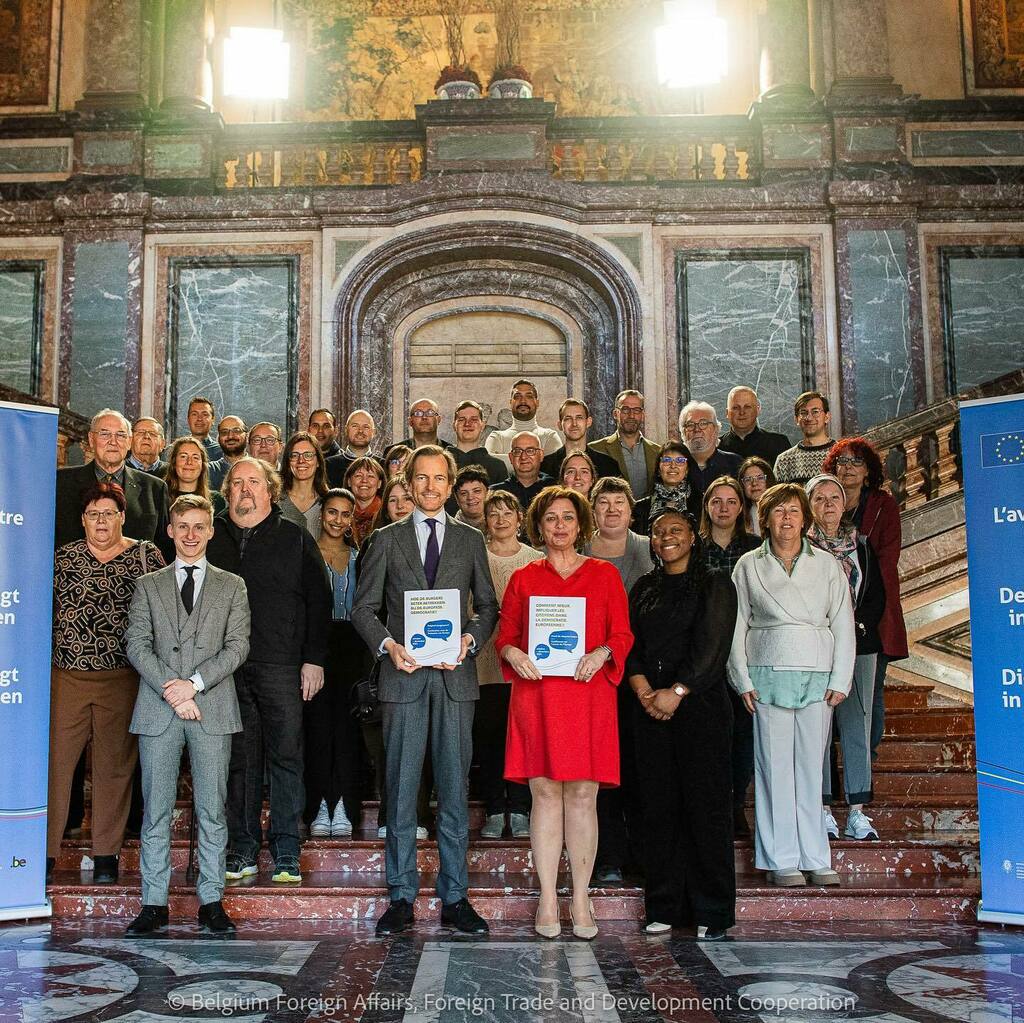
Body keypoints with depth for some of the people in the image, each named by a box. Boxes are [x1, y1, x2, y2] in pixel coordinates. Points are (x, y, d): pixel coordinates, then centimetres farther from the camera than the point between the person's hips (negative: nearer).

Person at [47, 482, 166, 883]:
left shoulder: (146, 554, 4)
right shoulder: (63, 557, 9)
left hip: (122, 680, -1)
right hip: (66, 677, 1)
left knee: (114, 766, 4)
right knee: (54, 761, -2)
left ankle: (106, 855, 14)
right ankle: (46, 850, 10)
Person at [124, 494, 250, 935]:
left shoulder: (231, 586, 12)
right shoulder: (148, 585, 13)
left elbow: (237, 646, 2)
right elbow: (136, 645, 3)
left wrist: (194, 683, -11)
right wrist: (170, 688, -11)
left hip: (213, 709, 0)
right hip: (158, 710, 1)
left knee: (212, 810, 2)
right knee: (156, 810, 2)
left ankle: (211, 902, 8)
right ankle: (154, 903, 9)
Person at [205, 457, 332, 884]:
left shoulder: (296, 539, 6)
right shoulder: (210, 539, 12)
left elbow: (318, 600, 4)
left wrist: (314, 659, -3)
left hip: (280, 665, -2)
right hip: (226, 666, 2)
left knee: (285, 757, -1)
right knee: (239, 759, 6)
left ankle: (286, 855, 7)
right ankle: (242, 850, 15)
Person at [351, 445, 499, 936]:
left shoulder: (470, 540, 12)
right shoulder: (386, 539, 9)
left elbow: (488, 605, 12)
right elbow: (364, 608, 6)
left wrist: (469, 640, -7)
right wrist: (388, 646, -11)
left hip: (455, 675, 1)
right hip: (404, 675, -1)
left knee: (454, 789, 4)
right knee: (401, 789, 2)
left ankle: (455, 898, 11)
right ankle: (401, 898, 11)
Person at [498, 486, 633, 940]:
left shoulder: (604, 574, 11)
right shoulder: (523, 578, 13)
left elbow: (623, 634, 7)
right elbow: (504, 635, 12)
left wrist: (601, 653, -13)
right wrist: (513, 654, -9)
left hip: (588, 694, 0)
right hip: (536, 694, 0)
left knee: (582, 796, -1)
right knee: (545, 794, 0)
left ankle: (581, 901, 6)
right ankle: (547, 901, 6)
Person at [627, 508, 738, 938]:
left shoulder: (715, 584, 3)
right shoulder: (643, 589, 17)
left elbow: (712, 646, -7)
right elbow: (630, 644, 9)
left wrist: (676, 692, -14)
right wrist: (644, 691, -7)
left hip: (699, 704, -4)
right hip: (649, 706, 4)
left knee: (705, 803, -4)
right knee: (659, 804, 4)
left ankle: (712, 913, 2)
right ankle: (664, 907, 11)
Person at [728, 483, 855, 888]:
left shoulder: (827, 565, 11)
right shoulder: (748, 566, 8)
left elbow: (843, 624, 8)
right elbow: (736, 626, 7)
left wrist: (840, 680, 0)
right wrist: (743, 681, -1)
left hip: (818, 676, 1)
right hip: (769, 675, -1)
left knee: (811, 766, 2)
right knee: (775, 766, -2)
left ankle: (815, 858, 9)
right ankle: (782, 859, 4)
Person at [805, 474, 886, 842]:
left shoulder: (861, 546, 15)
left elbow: (878, 595, 12)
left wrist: (859, 623, -4)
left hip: (859, 645, 3)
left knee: (857, 725, 1)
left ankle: (857, 812, 4)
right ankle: (823, 810, 1)